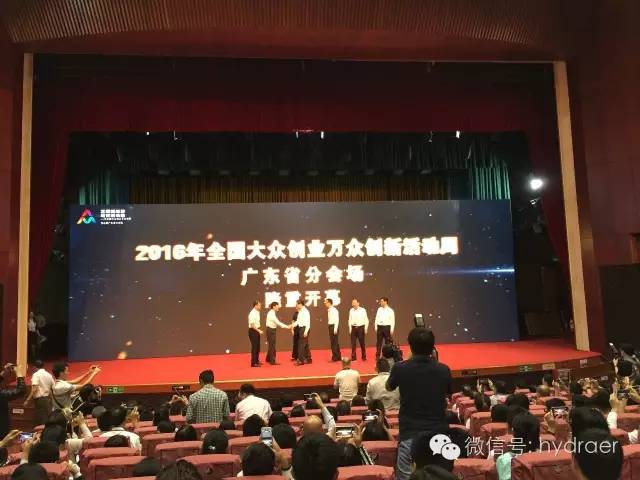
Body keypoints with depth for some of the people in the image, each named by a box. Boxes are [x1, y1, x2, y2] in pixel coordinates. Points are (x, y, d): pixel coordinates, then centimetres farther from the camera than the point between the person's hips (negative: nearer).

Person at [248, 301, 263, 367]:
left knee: (257, 347, 17)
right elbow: (252, 325, -23)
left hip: (257, 330, 9)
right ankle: (253, 363, 4)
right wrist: (259, 331, -21)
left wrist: (259, 330, 12)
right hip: (253, 331, -9)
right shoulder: (252, 313, -20)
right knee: (254, 347, -4)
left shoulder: (257, 312, 7)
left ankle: (257, 361, 29)